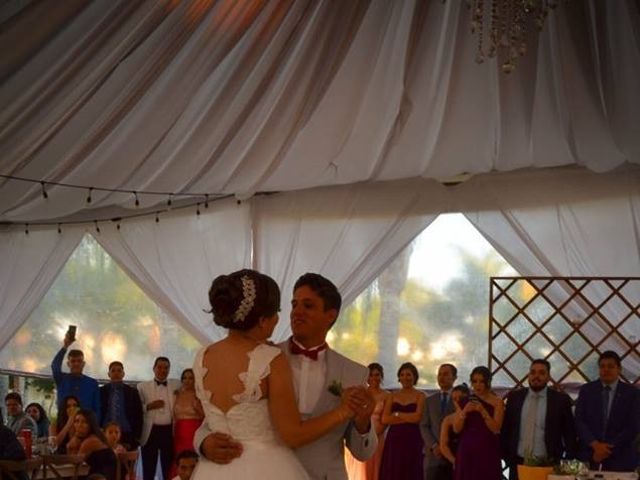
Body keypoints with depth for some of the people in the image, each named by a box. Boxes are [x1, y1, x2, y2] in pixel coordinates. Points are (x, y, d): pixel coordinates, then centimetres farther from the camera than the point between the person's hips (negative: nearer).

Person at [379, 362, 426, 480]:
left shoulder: (420, 396, 4)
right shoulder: (392, 396, 12)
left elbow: (417, 417, -11)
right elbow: (385, 419, -1)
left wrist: (396, 414, -2)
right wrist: (408, 418, -8)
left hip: (412, 440, -3)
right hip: (393, 439, 3)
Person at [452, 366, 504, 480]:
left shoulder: (496, 402, 0)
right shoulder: (465, 402, 9)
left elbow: (496, 429, -9)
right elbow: (456, 429, 4)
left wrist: (483, 411, -20)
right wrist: (465, 411, -11)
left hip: (487, 452, -3)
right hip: (466, 451, 3)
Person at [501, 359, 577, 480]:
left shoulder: (560, 399, -1)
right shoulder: (515, 397, 7)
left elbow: (570, 434, 2)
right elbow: (505, 429, 12)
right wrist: (507, 458, 5)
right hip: (518, 463, 2)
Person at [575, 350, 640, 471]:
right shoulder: (586, 390, 6)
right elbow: (579, 421, 0)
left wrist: (609, 448, -10)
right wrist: (595, 445, -13)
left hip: (619, 458, -1)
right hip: (589, 456, 1)